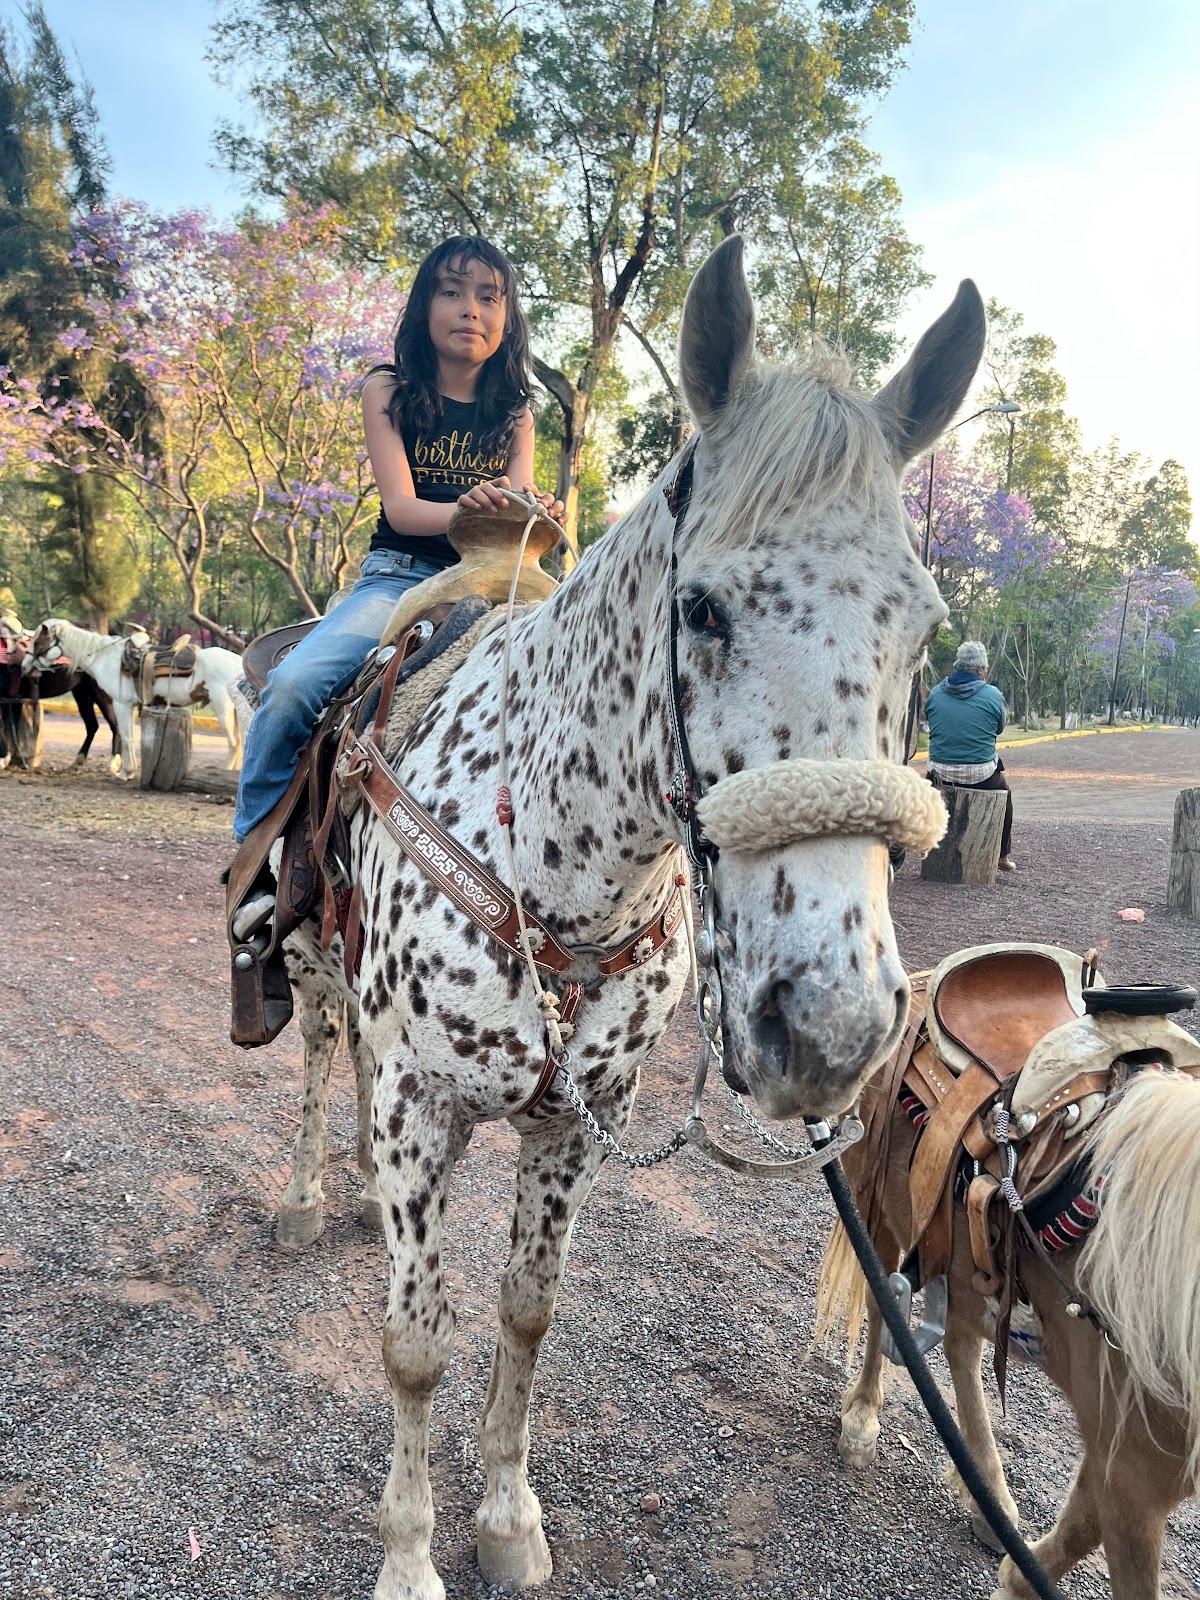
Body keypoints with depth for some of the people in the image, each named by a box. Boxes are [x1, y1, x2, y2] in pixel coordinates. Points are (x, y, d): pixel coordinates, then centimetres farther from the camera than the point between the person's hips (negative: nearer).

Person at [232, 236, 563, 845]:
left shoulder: (514, 414, 14)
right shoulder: (389, 392, 6)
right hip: (399, 575, -2)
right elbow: (401, 508, -6)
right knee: (291, 686, -27)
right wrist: (464, 508, -29)